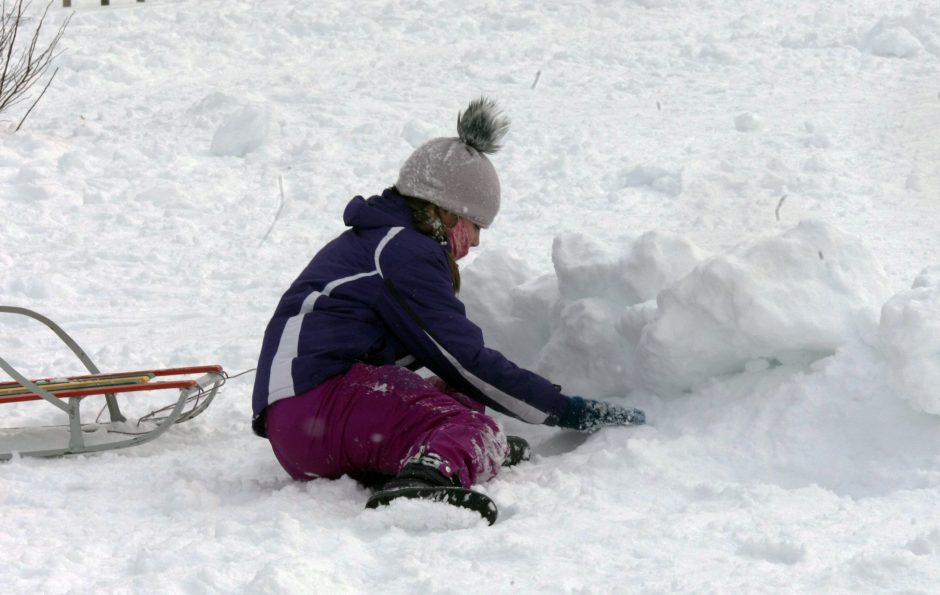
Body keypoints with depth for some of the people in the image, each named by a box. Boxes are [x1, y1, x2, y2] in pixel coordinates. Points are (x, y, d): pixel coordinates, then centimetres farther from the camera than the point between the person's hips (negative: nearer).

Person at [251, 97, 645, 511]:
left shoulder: (369, 241, 29)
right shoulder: (404, 252, -4)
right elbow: (467, 362, -7)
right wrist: (571, 412, -2)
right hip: (317, 401, -10)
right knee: (475, 430, -24)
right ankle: (431, 475, -59)